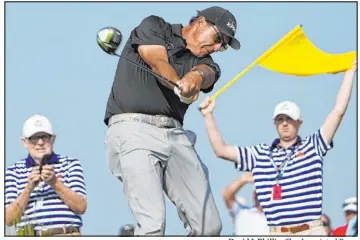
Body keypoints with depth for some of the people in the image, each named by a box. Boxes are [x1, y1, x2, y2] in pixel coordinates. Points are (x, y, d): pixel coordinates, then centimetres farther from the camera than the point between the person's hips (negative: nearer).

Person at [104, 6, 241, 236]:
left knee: (209, 225, -6)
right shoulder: (154, 27, 13)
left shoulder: (205, 63, 20)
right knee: (153, 222, -23)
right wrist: (182, 87, -30)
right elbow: (158, 62, -8)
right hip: (133, 130, -5)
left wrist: (196, 78, -32)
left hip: (175, 135, 5)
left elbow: (206, 73, -5)